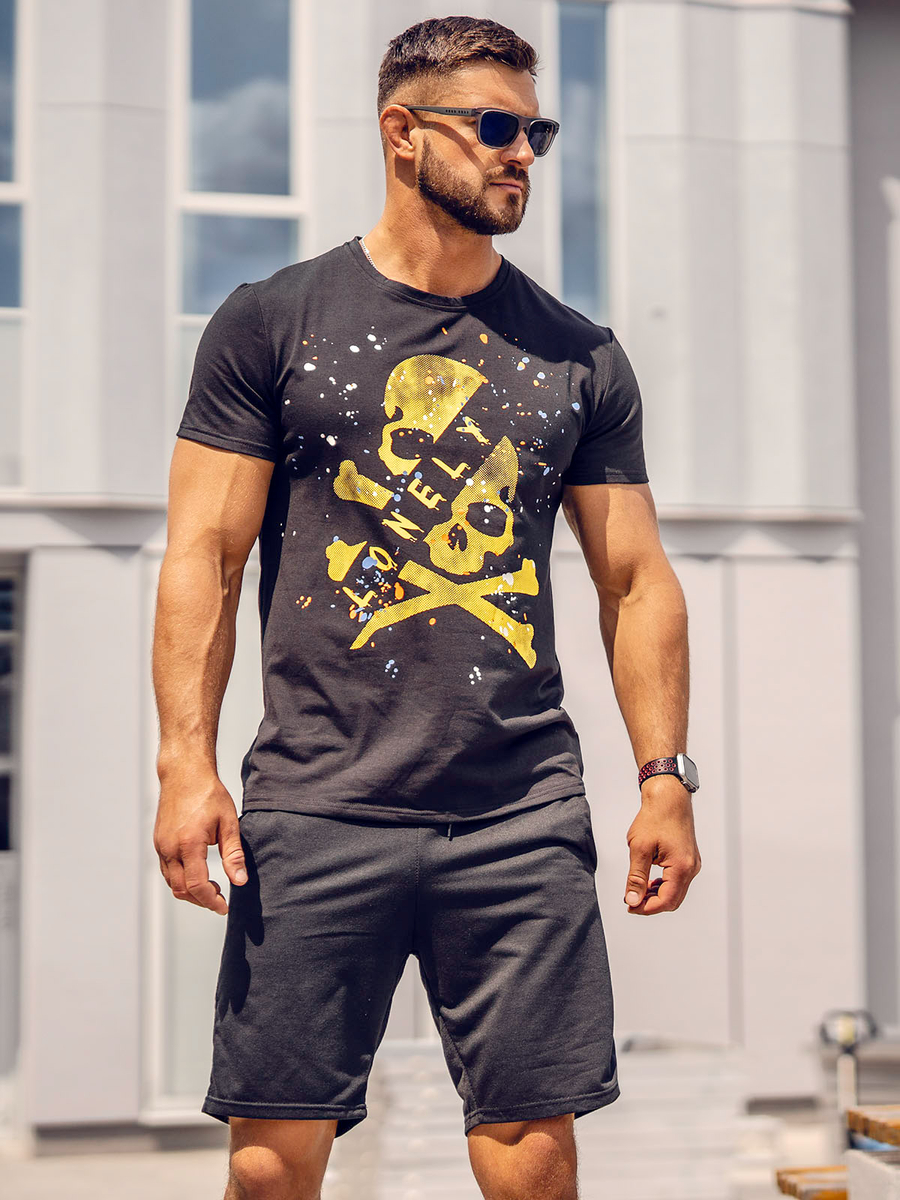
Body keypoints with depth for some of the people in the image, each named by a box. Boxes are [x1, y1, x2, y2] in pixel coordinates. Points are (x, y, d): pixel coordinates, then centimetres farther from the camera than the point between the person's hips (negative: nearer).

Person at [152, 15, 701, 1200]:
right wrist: (187, 759, -8)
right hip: (316, 809, -2)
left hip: (522, 817, 2)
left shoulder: (578, 356, 12)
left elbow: (636, 579, 13)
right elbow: (204, 555, 1)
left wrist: (666, 777, 5)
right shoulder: (271, 324, 5)